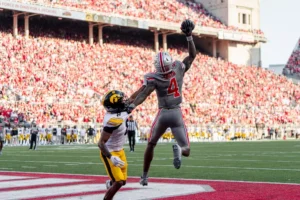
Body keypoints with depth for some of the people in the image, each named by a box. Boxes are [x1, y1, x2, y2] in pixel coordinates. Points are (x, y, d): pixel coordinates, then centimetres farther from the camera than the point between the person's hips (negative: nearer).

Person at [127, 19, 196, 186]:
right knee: (186, 150, 6)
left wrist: (132, 106, -38)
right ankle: (178, 150, -33)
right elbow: (192, 55, 7)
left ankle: (145, 176, 21)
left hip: (163, 114, -1)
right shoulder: (179, 68, -6)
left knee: (151, 145, 20)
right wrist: (189, 36, 7)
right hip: (177, 114, 1)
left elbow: (144, 94, -29)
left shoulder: (154, 78, -14)